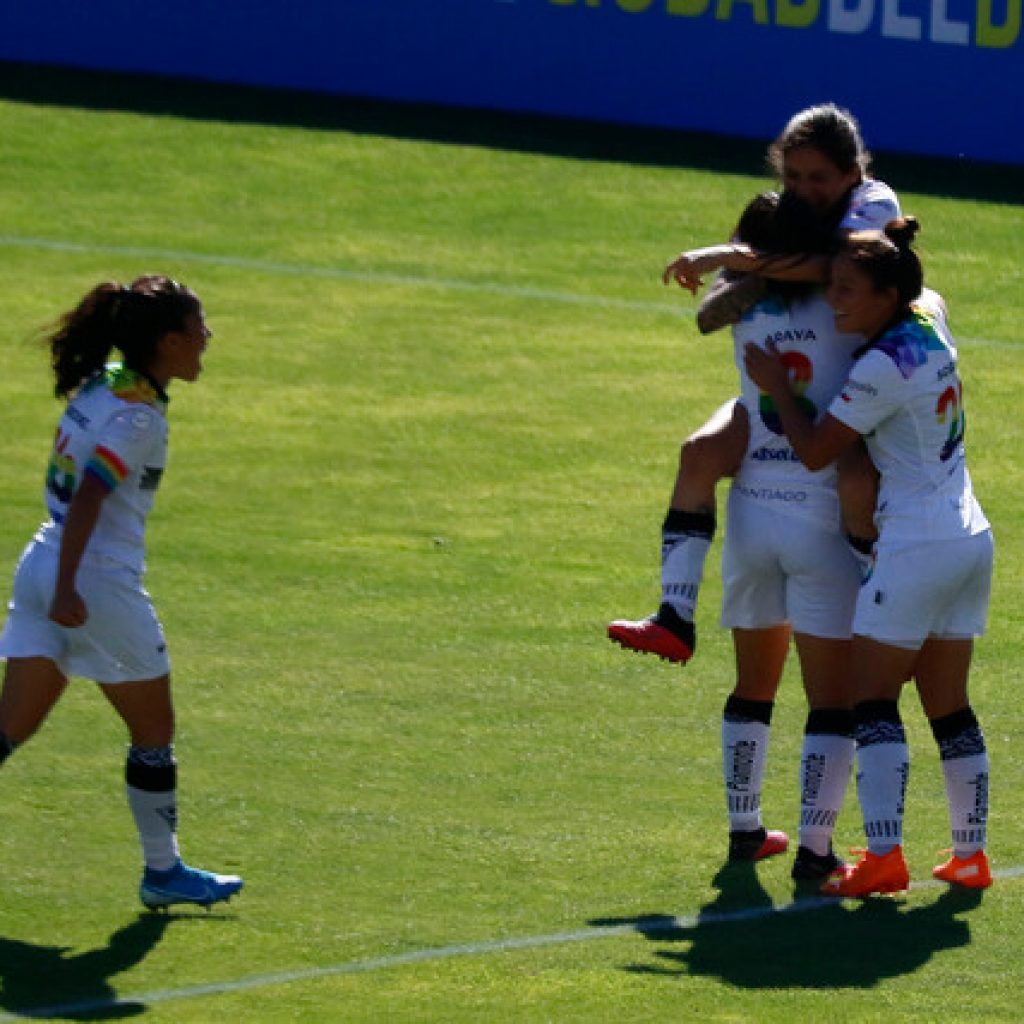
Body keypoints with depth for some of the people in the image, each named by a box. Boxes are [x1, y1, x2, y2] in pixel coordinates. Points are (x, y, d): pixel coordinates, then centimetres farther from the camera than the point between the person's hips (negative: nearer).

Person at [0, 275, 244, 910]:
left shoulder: (98, 385, 9)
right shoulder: (137, 413, -16)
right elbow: (87, 500, -23)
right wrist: (67, 591, -26)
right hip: (97, 582, -8)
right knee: (154, 731, 9)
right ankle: (163, 872, 20)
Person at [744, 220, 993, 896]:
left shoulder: (884, 366, -17)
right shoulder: (933, 325, 6)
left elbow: (815, 451, -14)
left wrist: (777, 387, 1)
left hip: (915, 546, -9)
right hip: (972, 541, 9)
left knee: (874, 699, -5)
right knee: (949, 705, 13)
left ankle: (884, 856, -13)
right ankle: (971, 854, 13)